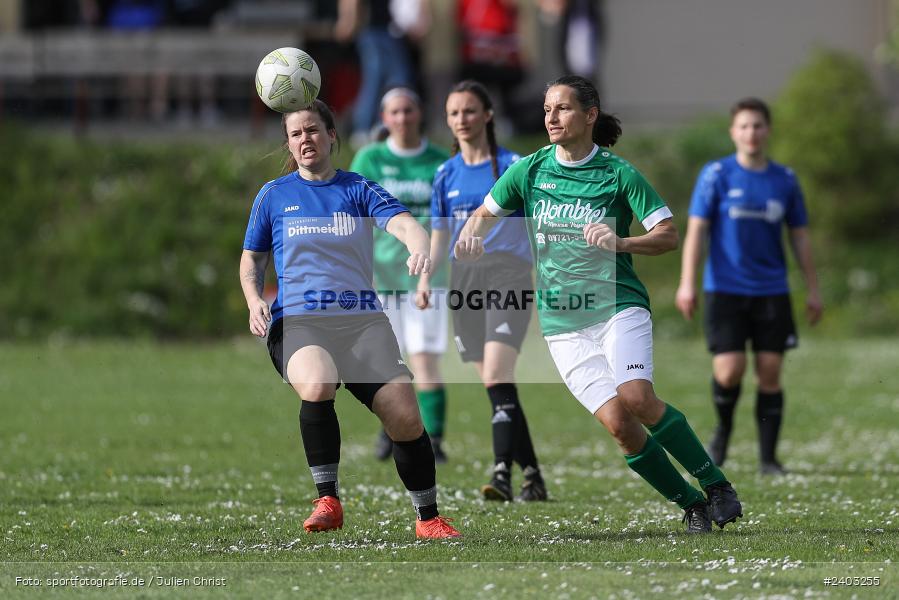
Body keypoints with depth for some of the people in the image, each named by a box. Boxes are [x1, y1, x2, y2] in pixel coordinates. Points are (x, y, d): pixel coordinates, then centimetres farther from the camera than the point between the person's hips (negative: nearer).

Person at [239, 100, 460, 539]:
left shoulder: (358, 189, 10)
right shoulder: (273, 195, 13)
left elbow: (402, 223, -7)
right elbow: (251, 259, 23)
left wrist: (419, 248, -31)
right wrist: (254, 301, 1)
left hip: (363, 319, 1)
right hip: (298, 321, -1)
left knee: (405, 416, -14)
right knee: (316, 387, -36)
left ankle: (428, 518, 5)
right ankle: (328, 501, -25)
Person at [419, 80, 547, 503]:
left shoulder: (513, 167, -2)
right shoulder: (447, 175, 12)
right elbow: (439, 235, 18)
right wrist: (426, 276, 2)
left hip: (508, 279, -5)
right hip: (465, 281, 5)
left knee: (497, 380, -20)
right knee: (495, 388, 5)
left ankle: (502, 475, -27)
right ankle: (533, 477, 12)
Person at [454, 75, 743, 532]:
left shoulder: (618, 173, -4)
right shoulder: (529, 170, 4)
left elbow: (668, 236, -5)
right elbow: (487, 211, 20)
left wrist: (621, 242, -23)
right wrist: (472, 233, -2)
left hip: (618, 306, -2)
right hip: (562, 323, 2)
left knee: (637, 399, -26)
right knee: (616, 422, -13)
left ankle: (717, 487, -11)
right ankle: (692, 506, 1)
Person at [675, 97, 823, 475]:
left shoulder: (785, 180, 7)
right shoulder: (717, 175, -1)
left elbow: (799, 236, 14)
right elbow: (696, 229, -3)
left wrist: (813, 289, 11)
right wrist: (687, 283, -11)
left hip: (772, 292, 2)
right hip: (725, 289, -2)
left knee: (769, 373, -2)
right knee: (729, 372, -11)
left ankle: (769, 457, 6)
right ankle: (723, 428, 19)